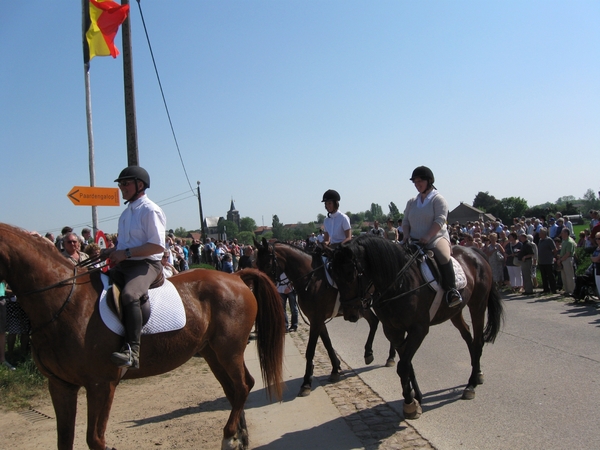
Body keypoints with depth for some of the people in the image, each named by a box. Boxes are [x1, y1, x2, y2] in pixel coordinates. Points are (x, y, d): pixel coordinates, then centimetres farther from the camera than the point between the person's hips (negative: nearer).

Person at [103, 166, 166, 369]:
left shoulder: (150, 210, -10)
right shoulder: (127, 212, 17)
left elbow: (158, 246, -18)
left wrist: (126, 253, -21)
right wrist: (111, 252, 7)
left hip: (146, 264, -10)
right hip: (124, 265, 10)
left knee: (129, 295, -35)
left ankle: (132, 351, -38)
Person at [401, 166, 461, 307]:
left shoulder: (438, 199, -1)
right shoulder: (411, 202, 16)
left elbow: (440, 220, -13)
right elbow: (405, 221, 16)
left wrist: (427, 237, -25)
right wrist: (406, 235, -4)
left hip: (436, 238, -6)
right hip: (414, 241, 6)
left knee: (443, 256, -36)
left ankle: (451, 291, -31)